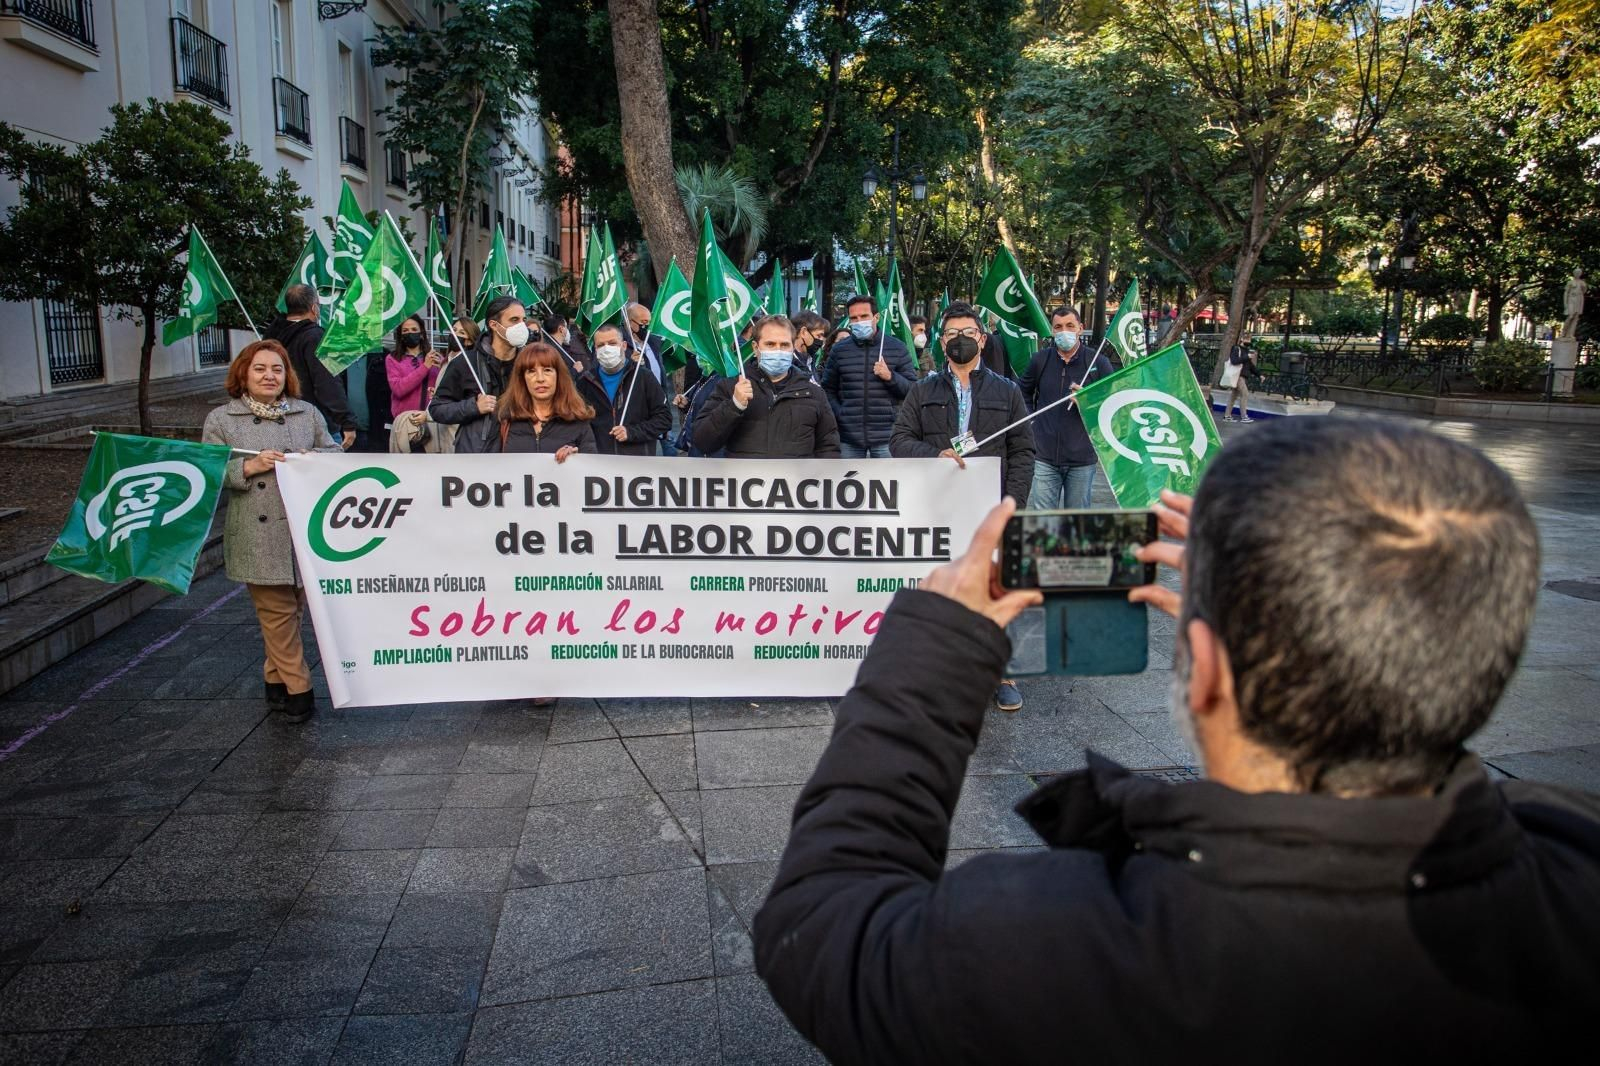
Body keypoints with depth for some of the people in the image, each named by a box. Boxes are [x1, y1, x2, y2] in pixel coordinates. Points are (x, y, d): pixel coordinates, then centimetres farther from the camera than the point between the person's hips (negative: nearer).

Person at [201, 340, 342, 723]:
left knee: (292, 609, 8)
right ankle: (297, 690, 7)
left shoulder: (307, 413, 11)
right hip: (258, 538, -2)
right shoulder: (221, 420, 5)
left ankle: (276, 680, 25)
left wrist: (311, 458, -8)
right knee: (277, 611, -1)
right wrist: (249, 467, -14)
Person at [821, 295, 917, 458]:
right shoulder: (839, 350, 8)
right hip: (848, 435, 2)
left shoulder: (896, 347, 3)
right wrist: (838, 414, -2)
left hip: (886, 435, -1)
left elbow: (913, 389, 3)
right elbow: (828, 389, 14)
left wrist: (890, 377, -15)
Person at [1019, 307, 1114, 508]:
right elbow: (1024, 392, 22)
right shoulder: (1040, 359, 4)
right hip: (1045, 457, 1)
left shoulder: (1098, 362, -1)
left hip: (1082, 460, -1)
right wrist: (1030, 420, 11)